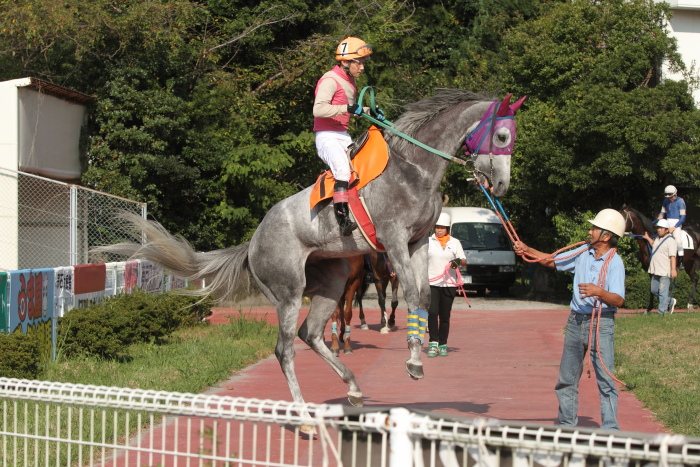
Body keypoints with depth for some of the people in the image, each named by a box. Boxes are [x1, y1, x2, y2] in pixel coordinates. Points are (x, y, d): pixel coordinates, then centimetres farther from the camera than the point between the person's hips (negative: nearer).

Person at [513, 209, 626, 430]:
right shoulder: (583, 252, 7)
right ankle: (567, 424, 22)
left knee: (605, 379, -6)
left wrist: (598, 292, -36)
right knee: (567, 378, 12)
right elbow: (552, 261, 18)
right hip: (576, 321, 7)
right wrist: (527, 250, 6)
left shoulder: (615, 263, -11)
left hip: (600, 324, -6)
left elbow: (618, 300, -19)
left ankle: (610, 429, 0)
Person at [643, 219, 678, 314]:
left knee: (662, 293, -4)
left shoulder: (670, 240, -12)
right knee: (654, 290, 15)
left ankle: (662, 312, 3)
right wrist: (648, 238, 30)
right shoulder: (657, 238, 13)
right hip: (655, 270, 9)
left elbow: (672, 256, -19)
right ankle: (670, 301, 31)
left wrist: (673, 269, -26)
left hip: (665, 271, -9)